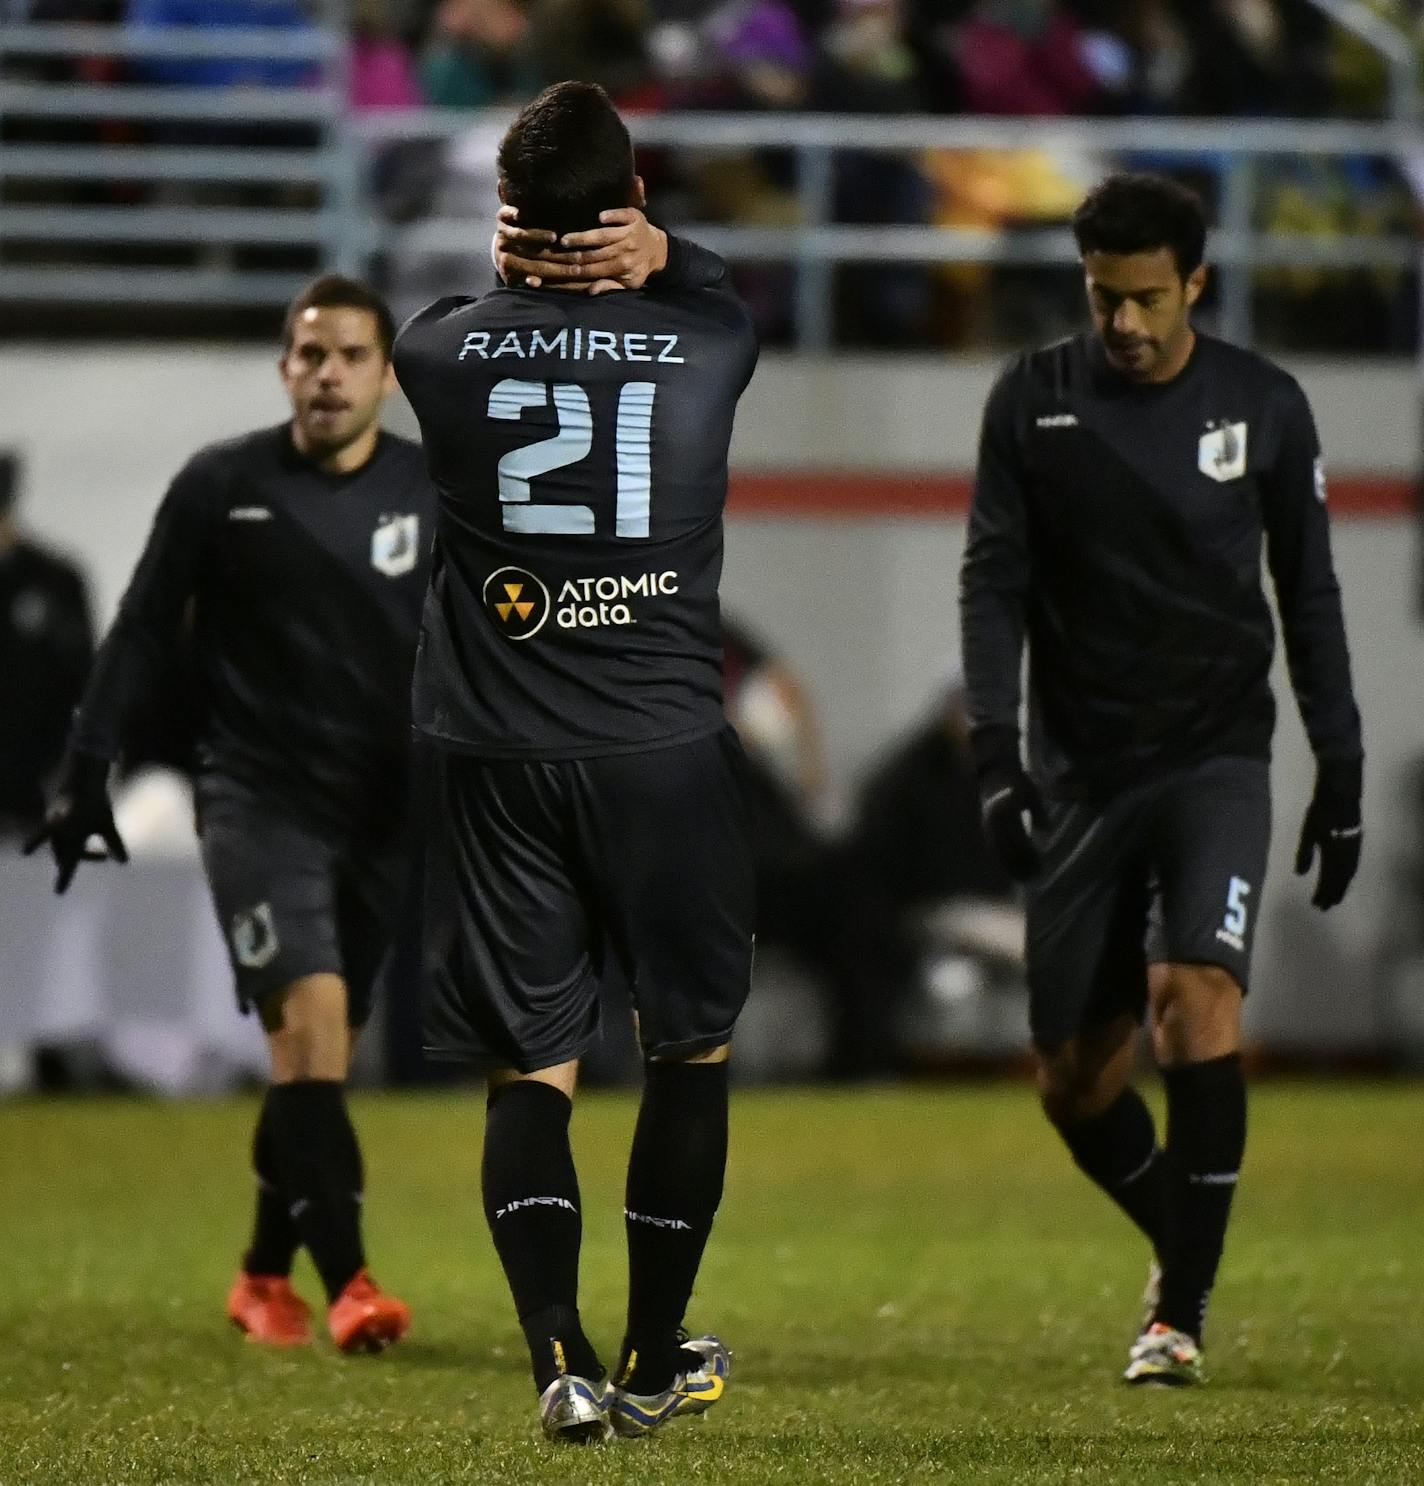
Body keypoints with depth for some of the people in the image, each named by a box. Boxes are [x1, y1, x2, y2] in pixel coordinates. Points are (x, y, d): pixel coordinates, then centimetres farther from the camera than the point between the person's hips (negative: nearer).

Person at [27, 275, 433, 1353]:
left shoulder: (436, 498, 4)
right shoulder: (219, 487, -1)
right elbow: (145, 634, 4)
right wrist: (87, 771, 0)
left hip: (378, 810, 3)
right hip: (255, 795, -3)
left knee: (325, 1051, 7)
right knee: (309, 1014, -19)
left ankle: (266, 1274, 24)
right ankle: (348, 1280, -23)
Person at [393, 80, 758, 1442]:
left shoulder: (446, 351, -3)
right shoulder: (702, 349, -4)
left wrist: (524, 279, 3)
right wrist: (660, 258, 0)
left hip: (500, 760, 0)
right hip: (666, 751, 0)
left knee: (530, 1070, 4)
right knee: (691, 1043, 16)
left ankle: (559, 1356, -14)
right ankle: (656, 1361, 21)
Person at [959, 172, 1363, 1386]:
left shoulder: (1264, 406, 2)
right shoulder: (1034, 401, 2)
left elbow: (1310, 593, 9)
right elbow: (994, 580, 1)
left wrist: (1342, 771, 6)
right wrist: (995, 752, -10)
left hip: (1216, 758, -2)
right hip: (1082, 770, 2)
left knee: (1197, 993, -24)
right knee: (1074, 1079, 1)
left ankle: (1182, 1311, -16)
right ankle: (1184, 1248, 29)